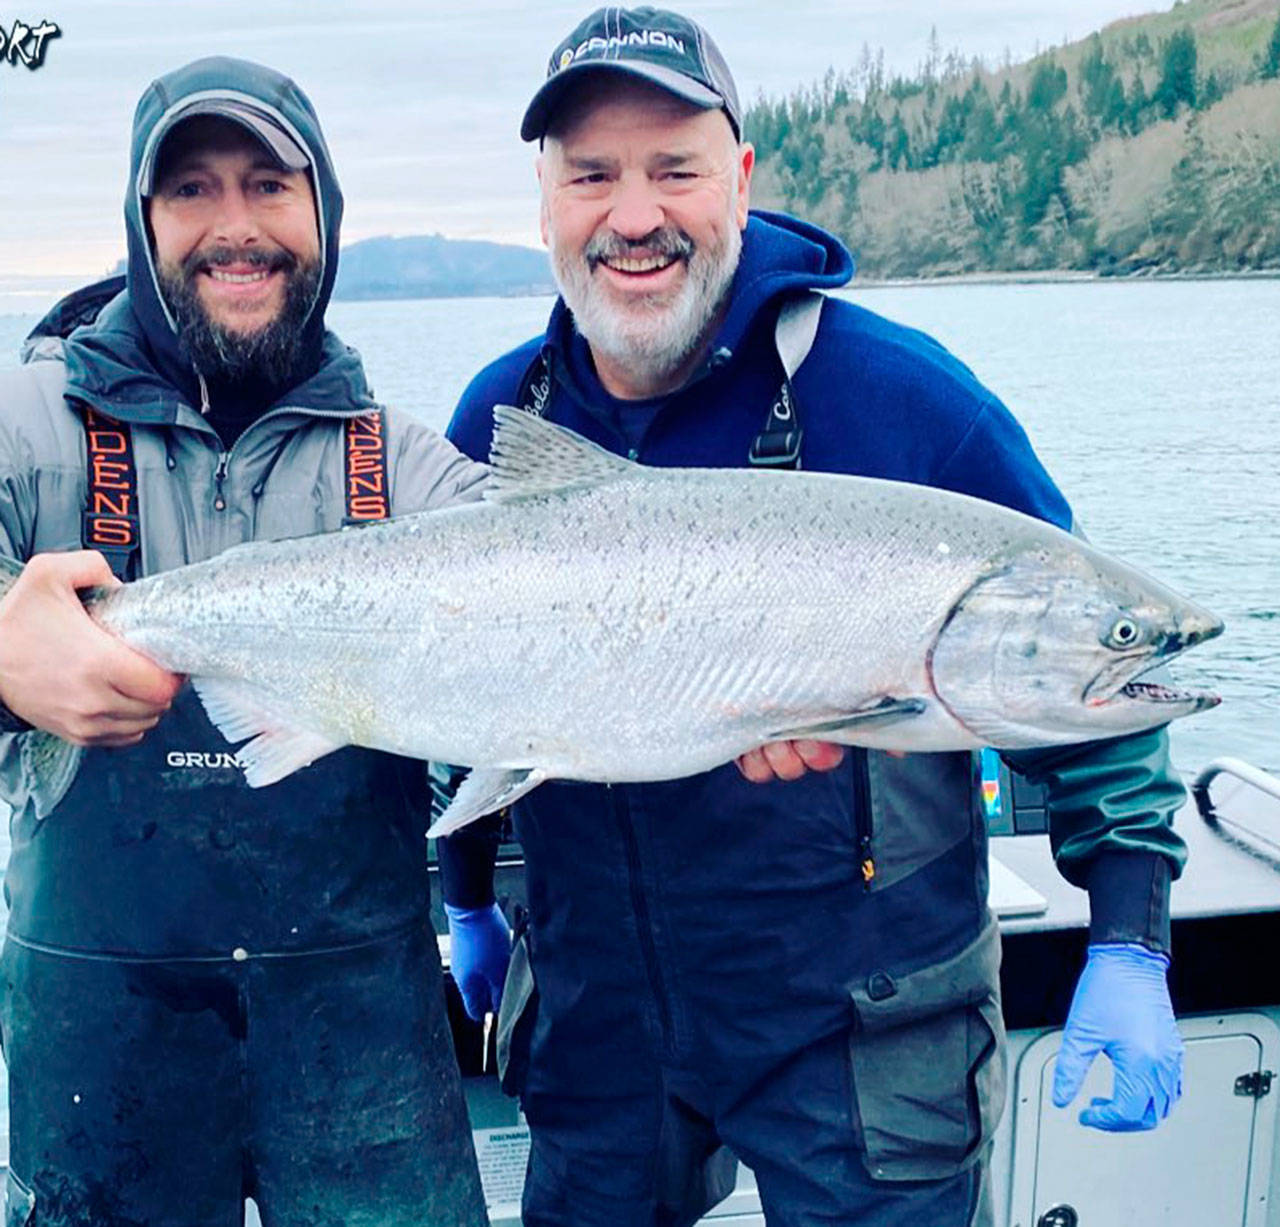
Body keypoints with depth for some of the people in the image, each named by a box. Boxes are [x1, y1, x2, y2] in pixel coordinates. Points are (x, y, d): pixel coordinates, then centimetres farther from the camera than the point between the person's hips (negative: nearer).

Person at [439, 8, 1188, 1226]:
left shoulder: (898, 392, -15)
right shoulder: (497, 416, -2)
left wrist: (1128, 946, -9)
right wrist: (466, 899, 18)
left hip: (862, 1035, -3)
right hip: (594, 1024, 4)